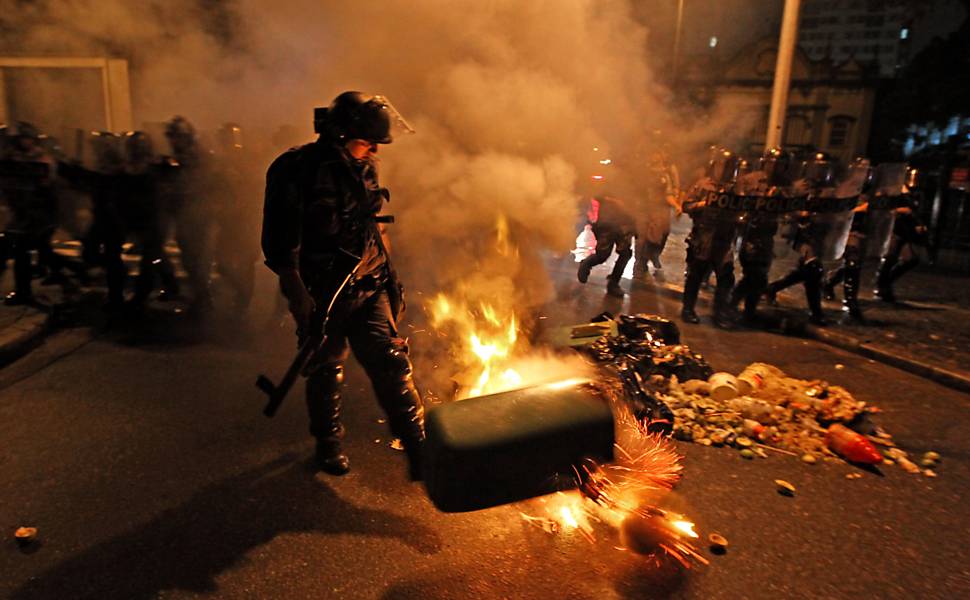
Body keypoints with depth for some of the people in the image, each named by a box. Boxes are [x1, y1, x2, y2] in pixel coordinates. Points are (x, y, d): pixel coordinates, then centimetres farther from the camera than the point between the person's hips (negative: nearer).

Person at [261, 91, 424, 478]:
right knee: (326, 369, 11)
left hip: (368, 285, 5)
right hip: (323, 290, -4)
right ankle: (328, 444, 34)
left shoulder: (365, 167, 7)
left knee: (390, 361, -1)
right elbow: (281, 242, -14)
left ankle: (419, 448, 5)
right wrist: (297, 294, -18)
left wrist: (390, 277, 18)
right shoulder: (298, 171, -13)